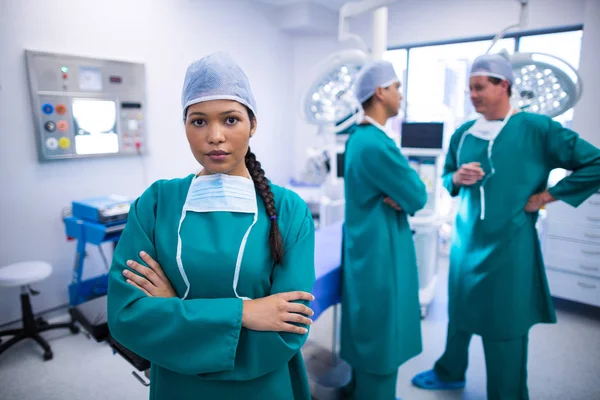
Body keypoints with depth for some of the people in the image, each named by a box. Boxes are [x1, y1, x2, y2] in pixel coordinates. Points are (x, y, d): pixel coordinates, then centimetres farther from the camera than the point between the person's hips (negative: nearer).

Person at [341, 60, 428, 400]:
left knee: (368, 332, 23)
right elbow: (418, 197, -17)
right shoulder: (377, 144, -23)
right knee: (381, 335, 7)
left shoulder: (359, 138, 8)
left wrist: (399, 198, -4)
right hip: (380, 249, -10)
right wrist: (407, 190, 1)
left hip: (367, 245, 10)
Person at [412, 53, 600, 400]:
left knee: (505, 324, 6)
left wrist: (545, 196, -9)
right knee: (459, 310, 18)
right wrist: (457, 178, -6)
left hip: (509, 243, -5)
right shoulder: (463, 134, 5)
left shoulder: (537, 128, -9)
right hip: (465, 238, 5)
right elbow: (447, 176, 16)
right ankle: (450, 372, 41)